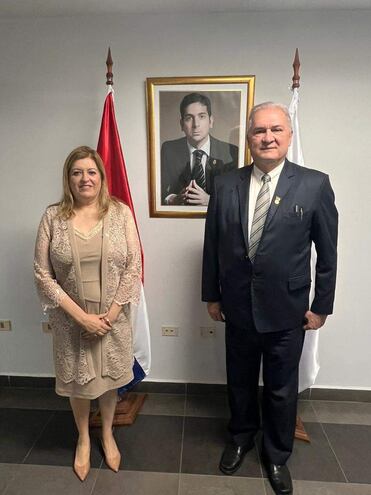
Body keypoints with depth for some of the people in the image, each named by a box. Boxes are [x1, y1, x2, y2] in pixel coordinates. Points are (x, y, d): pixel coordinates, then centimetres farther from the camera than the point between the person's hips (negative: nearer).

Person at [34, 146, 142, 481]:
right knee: (78, 381, 18)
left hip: (113, 317, 0)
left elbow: (134, 267, -7)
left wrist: (111, 313, -12)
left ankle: (108, 434, 47)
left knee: (110, 378, 18)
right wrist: (80, 315, -14)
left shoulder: (121, 213, -7)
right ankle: (83, 438, 47)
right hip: (71, 320, 0)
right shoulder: (52, 217, -7)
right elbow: (42, 273, -8)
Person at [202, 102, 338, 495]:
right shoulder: (225, 185, -3)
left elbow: (327, 253, -3)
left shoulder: (314, 185, -9)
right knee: (239, 381, 21)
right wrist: (212, 295, 5)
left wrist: (321, 306, -1)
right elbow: (212, 246, 2)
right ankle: (241, 437, 49)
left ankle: (277, 455, 44)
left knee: (281, 389, 17)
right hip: (237, 307, 2)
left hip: (287, 311, -1)